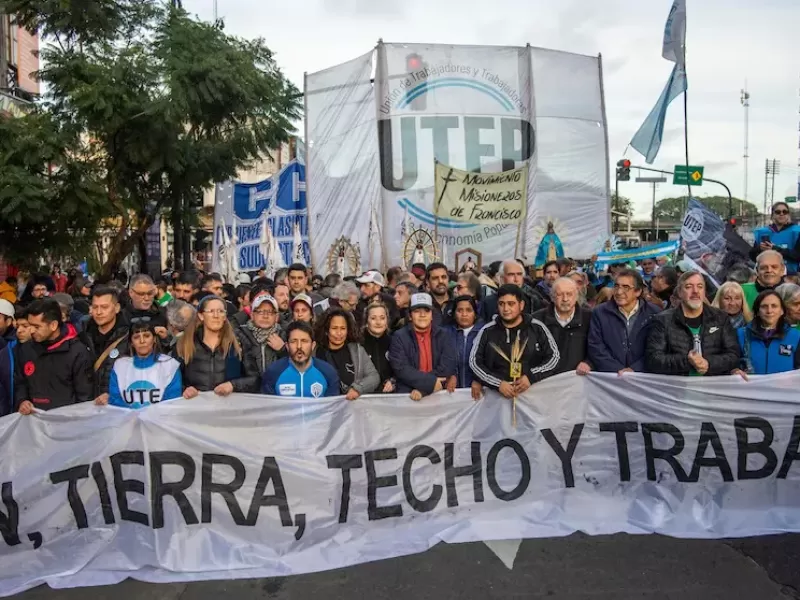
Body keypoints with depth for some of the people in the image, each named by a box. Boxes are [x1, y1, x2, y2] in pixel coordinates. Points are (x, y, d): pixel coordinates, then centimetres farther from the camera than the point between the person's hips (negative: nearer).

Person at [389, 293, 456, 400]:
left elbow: (448, 366, -2)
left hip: (439, 393, 1)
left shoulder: (442, 335, 8)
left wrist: (423, 388, -13)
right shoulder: (399, 337, 2)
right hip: (408, 394, -1)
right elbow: (401, 368, -7)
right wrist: (430, 382, -16)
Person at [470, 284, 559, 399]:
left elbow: (554, 356, 7)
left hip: (533, 392, 0)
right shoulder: (487, 331, 4)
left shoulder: (537, 328, 3)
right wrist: (498, 383, -9)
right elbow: (474, 361, 3)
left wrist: (531, 376, -7)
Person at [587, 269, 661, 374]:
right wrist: (618, 370, -11)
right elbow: (595, 348, -1)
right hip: (608, 377, 0)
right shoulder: (599, 312, 5)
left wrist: (634, 369, -12)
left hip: (642, 377, 0)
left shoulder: (654, 313, 5)